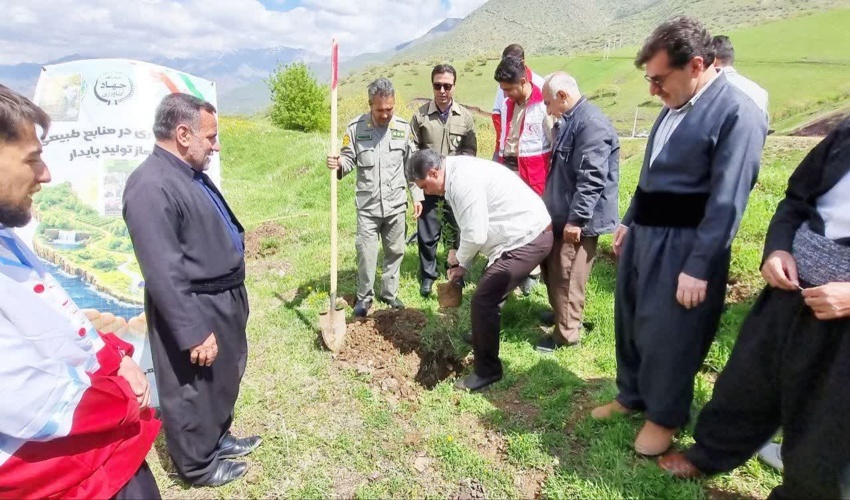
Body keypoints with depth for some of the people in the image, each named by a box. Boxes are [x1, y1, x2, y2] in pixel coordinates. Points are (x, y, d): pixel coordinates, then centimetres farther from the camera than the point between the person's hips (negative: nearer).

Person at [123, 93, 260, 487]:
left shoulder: (192, 173, 7)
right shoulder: (151, 186, -25)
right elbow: (164, 274, -27)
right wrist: (194, 333, -23)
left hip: (225, 298, 10)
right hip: (194, 309, -10)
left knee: (225, 380, 26)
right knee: (193, 393, 13)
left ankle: (219, 438, 48)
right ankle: (197, 465, 35)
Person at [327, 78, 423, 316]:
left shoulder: (403, 127, 0)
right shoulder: (356, 127, -7)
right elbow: (349, 159, -1)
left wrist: (417, 196, 6)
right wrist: (338, 164, -26)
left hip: (396, 204, 2)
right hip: (367, 205, -2)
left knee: (395, 251, 13)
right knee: (366, 254, 3)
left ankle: (389, 293, 31)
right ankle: (364, 297, 22)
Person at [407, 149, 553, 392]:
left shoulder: (463, 180, -22)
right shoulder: (459, 173, 12)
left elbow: (475, 234, -23)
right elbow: (475, 228, 17)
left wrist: (459, 259, -2)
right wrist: (463, 265, 13)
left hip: (528, 239, -11)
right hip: (525, 234, 11)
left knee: (483, 300, -9)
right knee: (490, 293, 24)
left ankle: (487, 370, 6)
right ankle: (482, 335, 47)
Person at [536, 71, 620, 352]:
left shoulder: (591, 123, -19)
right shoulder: (569, 122, 15)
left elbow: (592, 178, -25)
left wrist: (576, 219, -24)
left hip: (578, 220, -10)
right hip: (562, 215, 10)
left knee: (567, 277, 0)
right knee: (552, 270, 20)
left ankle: (566, 334, 14)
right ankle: (560, 312, 38)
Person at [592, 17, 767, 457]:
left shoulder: (737, 114, -17)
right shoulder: (675, 106, 9)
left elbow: (727, 202, -20)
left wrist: (698, 267, -20)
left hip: (683, 245, -8)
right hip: (645, 235, 8)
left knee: (667, 336, 6)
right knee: (630, 323, 18)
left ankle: (665, 417, 31)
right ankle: (631, 396, 40)